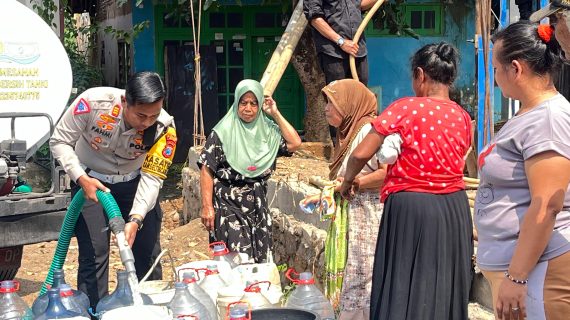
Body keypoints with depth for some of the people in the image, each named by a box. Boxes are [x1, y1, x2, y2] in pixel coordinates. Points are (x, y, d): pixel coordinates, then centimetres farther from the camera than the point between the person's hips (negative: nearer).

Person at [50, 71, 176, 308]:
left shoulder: (164, 127, -24)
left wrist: (135, 220, -35)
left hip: (134, 183, 2)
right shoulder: (93, 102, -30)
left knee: (148, 252, 4)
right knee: (94, 254, -11)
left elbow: (152, 177, -23)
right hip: (90, 181, -2)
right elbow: (60, 142, -17)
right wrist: (82, 179, -30)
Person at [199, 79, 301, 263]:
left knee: (260, 259, 8)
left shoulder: (267, 131, 7)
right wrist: (207, 207, -14)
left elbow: (294, 143, -3)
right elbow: (207, 170, -8)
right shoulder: (223, 132, -6)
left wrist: (275, 114, -3)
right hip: (229, 204, -5)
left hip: (258, 204, 5)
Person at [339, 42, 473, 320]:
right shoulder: (463, 118, 5)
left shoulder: (405, 108, -11)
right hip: (454, 210, 5)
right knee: (445, 287, 15)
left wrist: (348, 181, 9)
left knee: (403, 289, 4)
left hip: (410, 209, -5)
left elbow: (361, 154, -12)